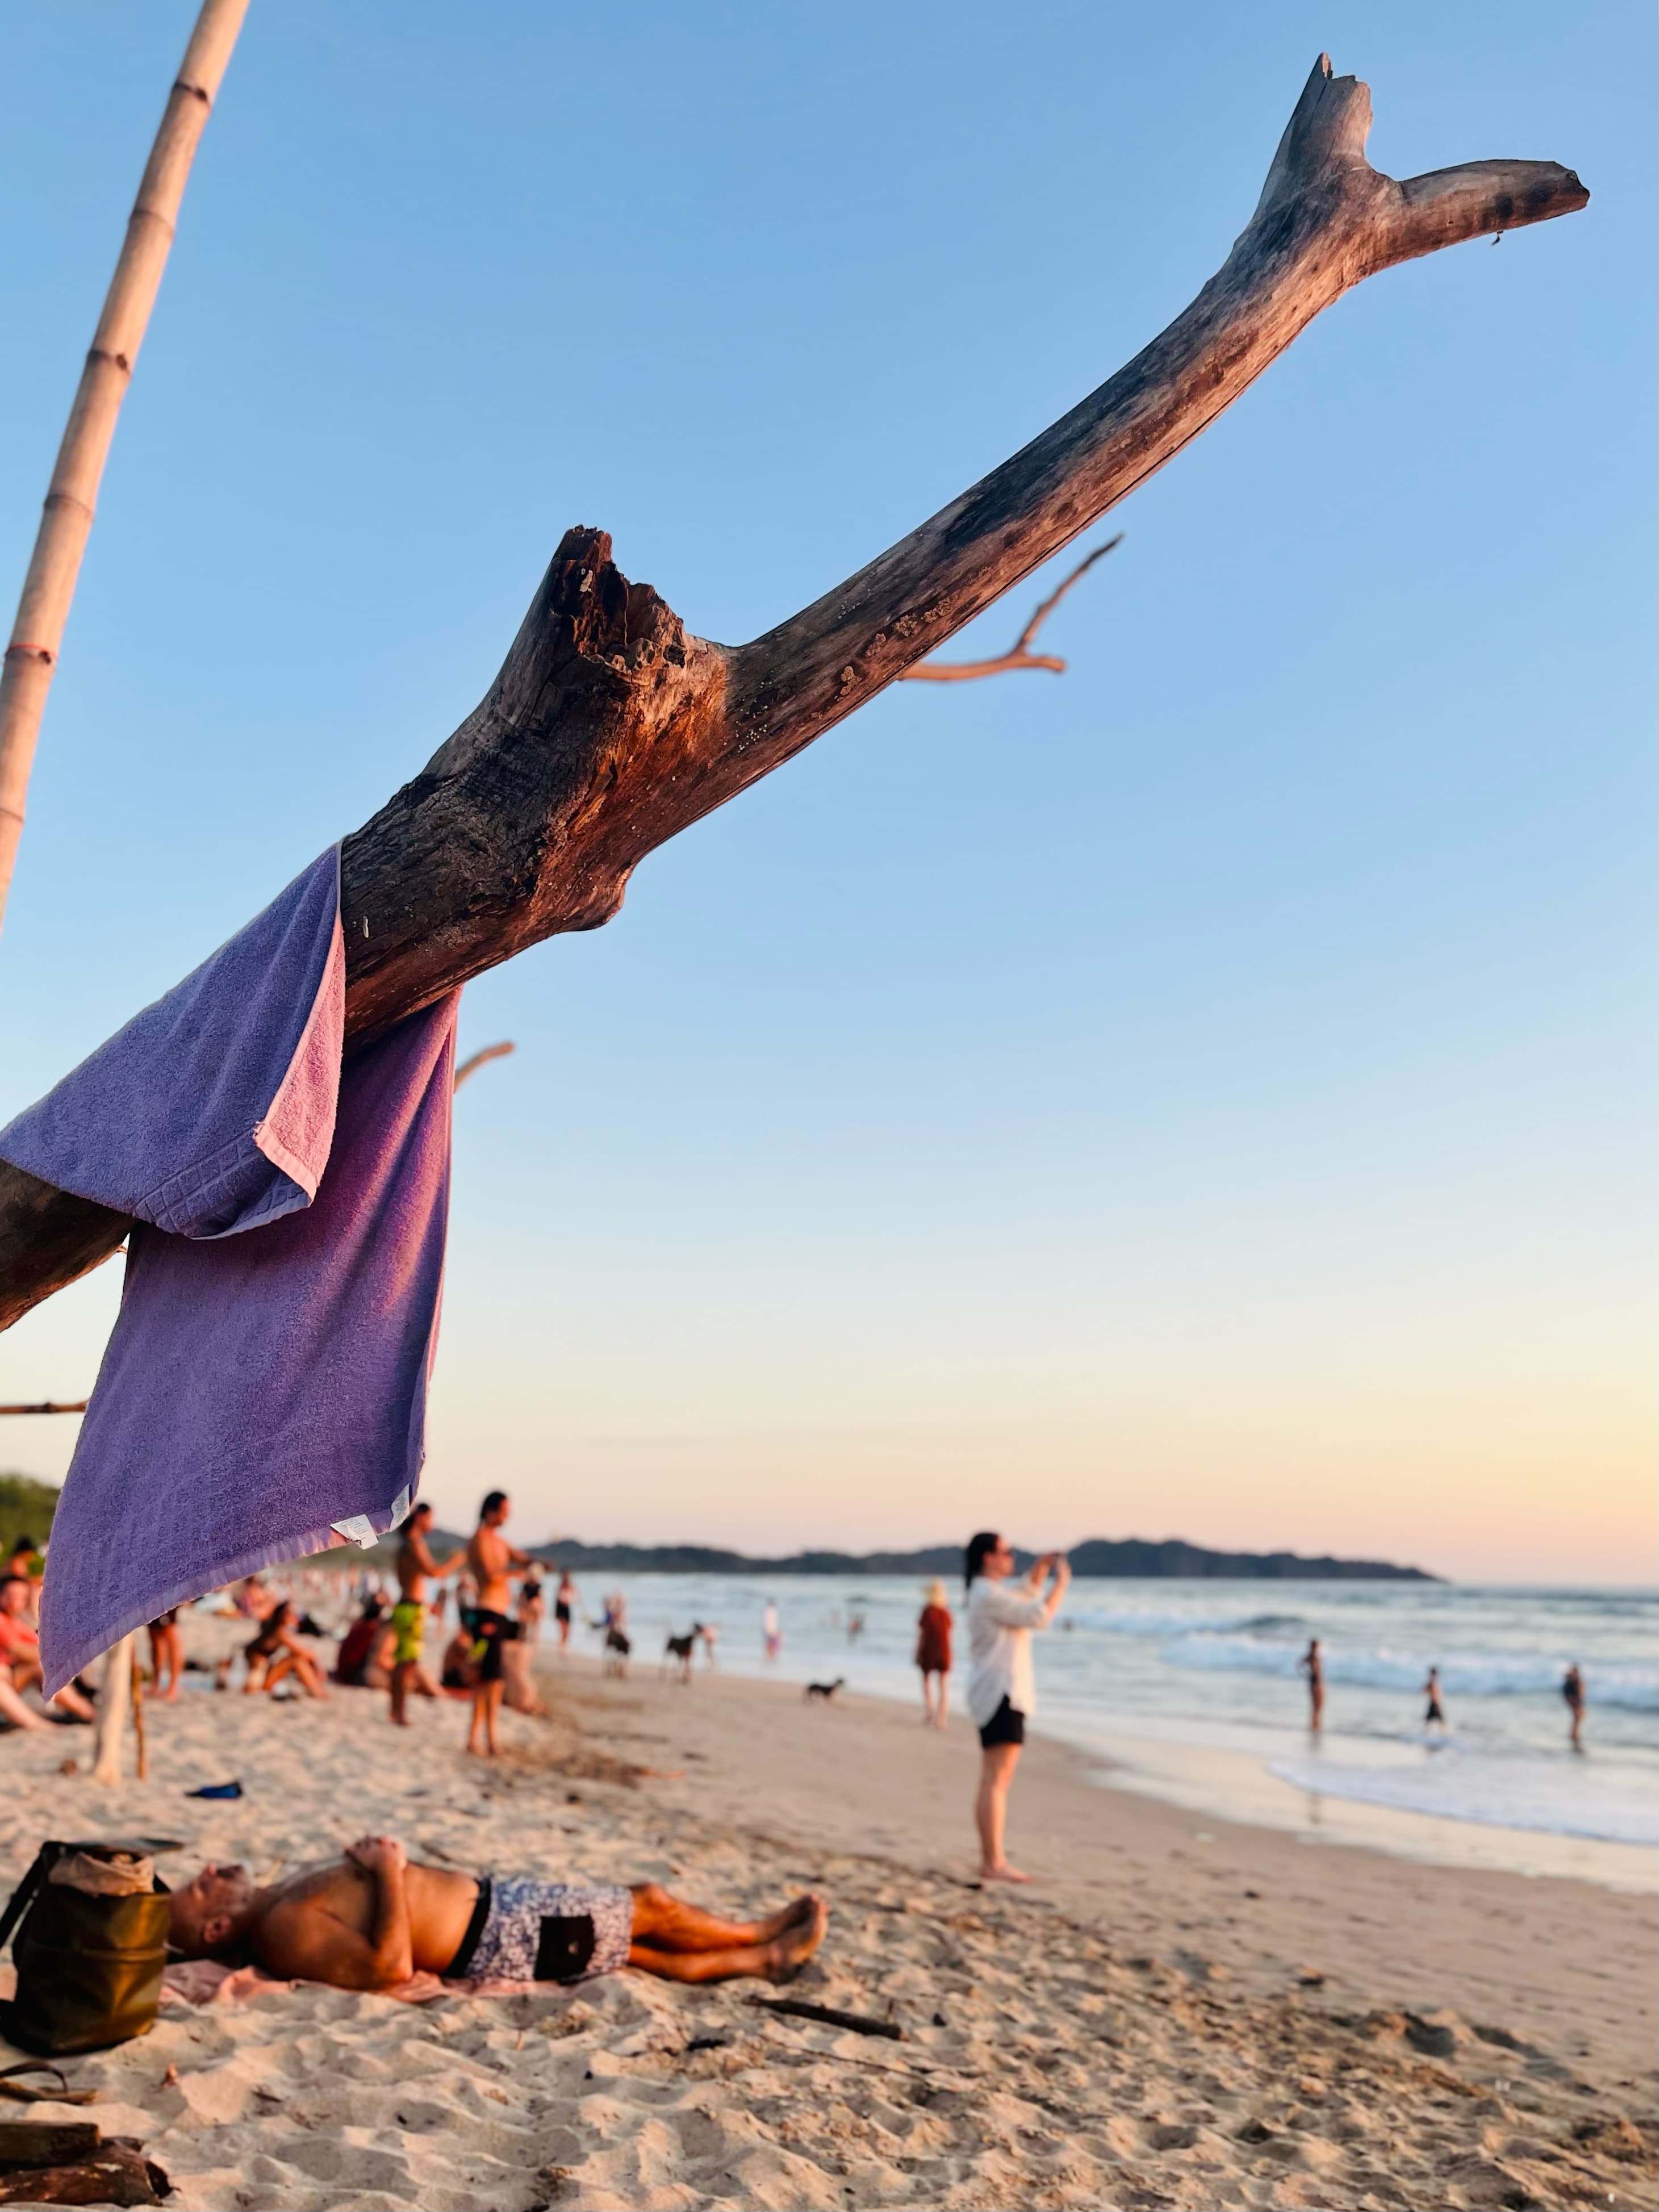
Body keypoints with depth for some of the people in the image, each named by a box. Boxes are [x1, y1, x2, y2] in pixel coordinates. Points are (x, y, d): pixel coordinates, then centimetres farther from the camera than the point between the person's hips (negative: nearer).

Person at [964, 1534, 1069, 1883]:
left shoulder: (987, 1594, 16)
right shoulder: (989, 1596, -16)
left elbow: (1026, 1598, 33)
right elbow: (1040, 1616, -19)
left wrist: (1041, 1568, 19)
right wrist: (1062, 1582, -7)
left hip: (998, 1694, 11)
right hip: (1000, 1693, -11)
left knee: (995, 1780, 12)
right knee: (996, 1779, -11)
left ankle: (991, 1860, 16)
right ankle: (994, 1863, -11)